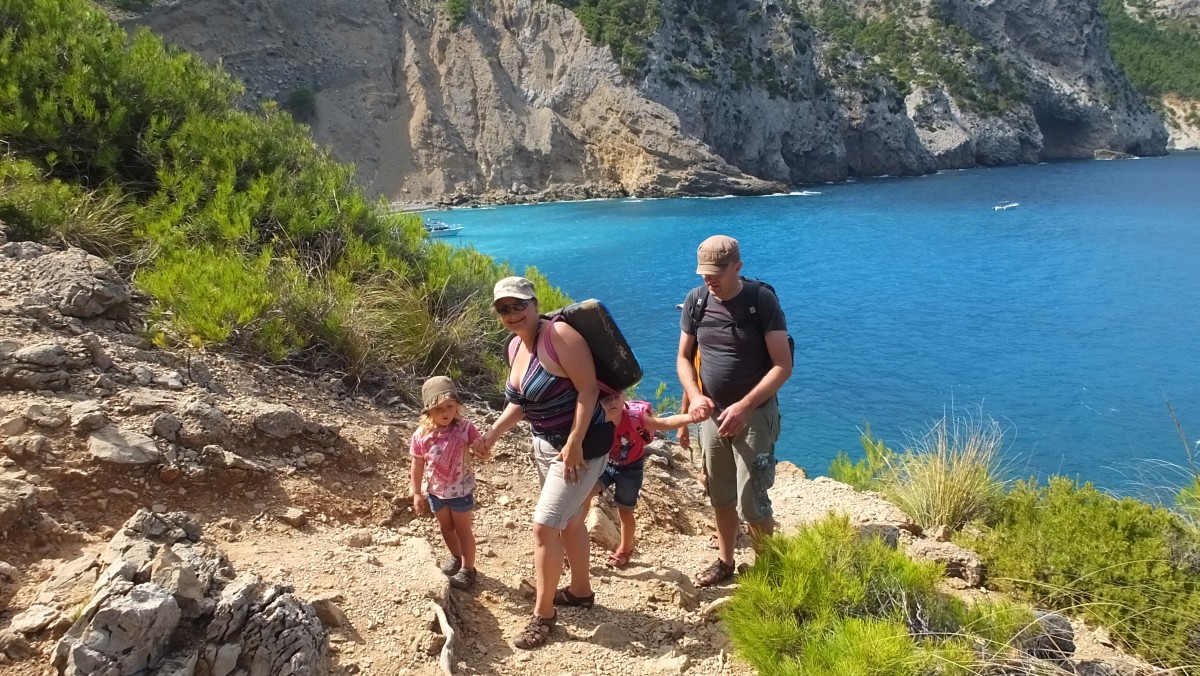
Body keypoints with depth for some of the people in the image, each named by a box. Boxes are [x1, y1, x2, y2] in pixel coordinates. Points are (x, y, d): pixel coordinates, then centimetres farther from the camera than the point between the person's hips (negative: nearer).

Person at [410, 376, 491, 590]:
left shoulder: (465, 428, -21)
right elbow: (417, 465, -5)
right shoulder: (421, 435, -16)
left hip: (460, 490, -3)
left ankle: (468, 568, 29)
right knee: (446, 527, 23)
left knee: (463, 530, 11)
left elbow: (485, 453, -17)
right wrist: (417, 493, -1)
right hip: (435, 491, 3)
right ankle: (456, 558, 48)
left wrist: (480, 451, -41)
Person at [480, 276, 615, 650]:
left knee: (544, 525, -8)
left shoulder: (560, 335, -22)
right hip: (544, 444, 9)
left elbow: (588, 390, -25)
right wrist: (493, 433, 6)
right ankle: (581, 589, 41)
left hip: (583, 443, -9)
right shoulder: (515, 346, 4)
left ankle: (543, 613, 8)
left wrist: (574, 445, -26)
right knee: (568, 518, 22)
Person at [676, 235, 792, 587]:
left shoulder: (762, 301, -15)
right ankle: (725, 561, 34)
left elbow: (783, 366, -16)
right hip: (712, 414, 5)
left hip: (755, 415, -5)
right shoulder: (696, 300, -1)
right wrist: (694, 396, -11)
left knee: (750, 502, -5)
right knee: (720, 495, 16)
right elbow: (684, 357, 7)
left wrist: (744, 407, -24)